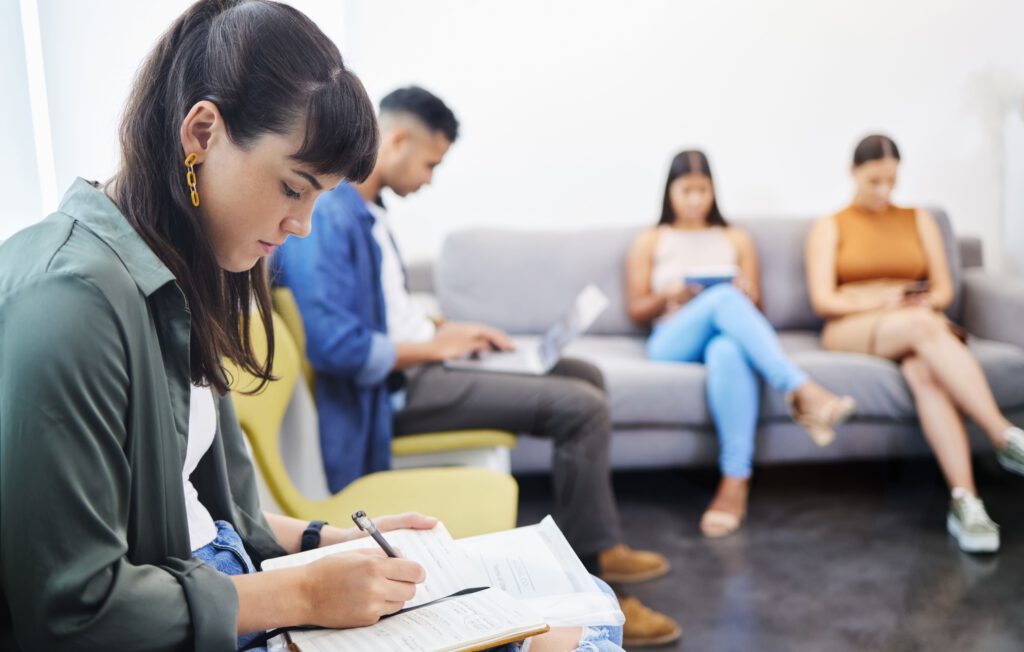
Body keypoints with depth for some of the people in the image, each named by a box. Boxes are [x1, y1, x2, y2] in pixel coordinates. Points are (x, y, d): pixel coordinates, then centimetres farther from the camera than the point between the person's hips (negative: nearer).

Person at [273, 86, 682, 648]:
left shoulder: (363, 207, 11)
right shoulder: (325, 216, -20)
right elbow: (337, 347, -28)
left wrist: (444, 329, 6)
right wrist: (434, 347, -15)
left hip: (413, 368, 10)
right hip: (393, 390, -10)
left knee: (580, 375, 13)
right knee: (582, 408, -15)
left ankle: (599, 545, 20)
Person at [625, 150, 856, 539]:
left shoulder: (736, 239, 25)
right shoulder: (649, 243, 20)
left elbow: (753, 303, 19)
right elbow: (636, 312, 13)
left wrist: (745, 292, -6)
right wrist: (669, 295, -8)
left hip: (729, 335, 1)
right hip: (673, 343, -1)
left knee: (728, 350, -41)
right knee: (723, 298, -36)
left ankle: (736, 482, -48)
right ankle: (802, 391, -47)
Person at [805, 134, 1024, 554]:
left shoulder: (919, 220, 20)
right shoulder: (830, 227, 12)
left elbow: (944, 289, 14)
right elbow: (822, 299, -1)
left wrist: (927, 302, -11)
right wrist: (881, 303, -17)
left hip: (921, 325, 3)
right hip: (852, 330, -2)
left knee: (924, 372, -37)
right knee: (921, 327, -38)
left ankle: (964, 500, -48)